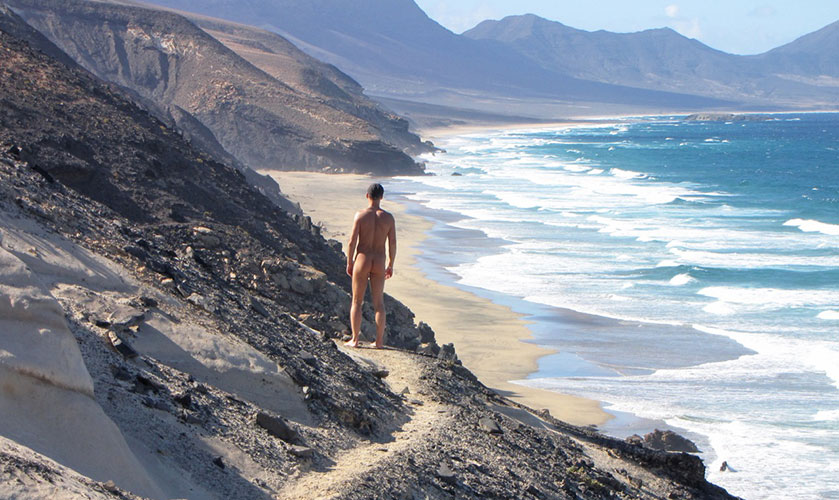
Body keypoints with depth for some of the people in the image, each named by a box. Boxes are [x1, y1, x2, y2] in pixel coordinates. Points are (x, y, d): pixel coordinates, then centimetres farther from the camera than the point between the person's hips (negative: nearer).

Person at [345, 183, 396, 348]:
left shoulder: (361, 215, -9)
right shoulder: (388, 218, -3)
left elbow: (352, 241, -9)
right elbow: (392, 244, 0)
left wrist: (349, 263, 2)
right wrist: (390, 265, 12)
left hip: (362, 261, -2)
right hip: (379, 263, 2)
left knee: (357, 301, 8)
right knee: (379, 302, 10)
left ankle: (355, 339, 7)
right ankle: (379, 341, 11)